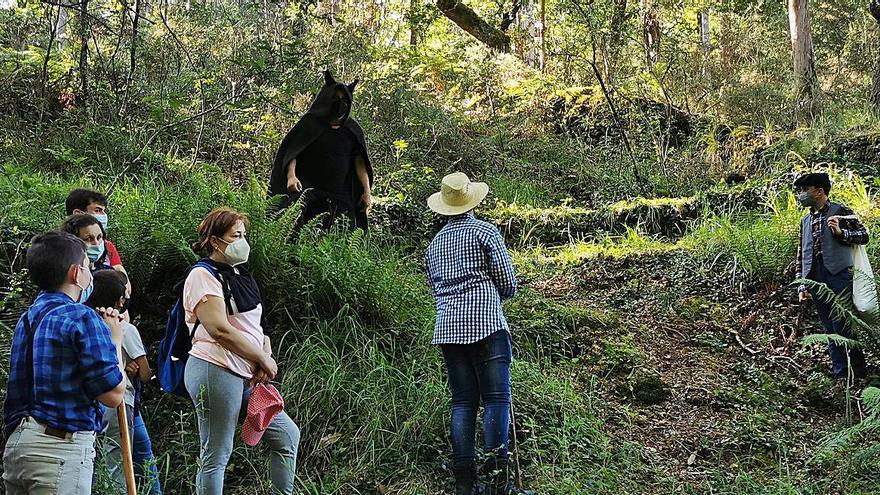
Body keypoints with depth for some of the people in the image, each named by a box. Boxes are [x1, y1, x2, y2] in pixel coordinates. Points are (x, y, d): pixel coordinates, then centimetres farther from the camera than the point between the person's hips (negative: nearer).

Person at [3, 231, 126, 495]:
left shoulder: (26, 319, 14)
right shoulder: (82, 318, -12)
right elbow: (113, 395, -13)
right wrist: (115, 341, 2)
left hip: (16, 443, 8)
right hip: (61, 448, -8)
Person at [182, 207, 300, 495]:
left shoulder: (238, 275, 20)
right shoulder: (203, 275, -9)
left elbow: (253, 325, 20)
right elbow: (219, 330, -20)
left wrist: (266, 355, -2)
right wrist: (264, 360, -12)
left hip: (245, 378, 9)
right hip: (216, 371, -9)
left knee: (287, 435, 11)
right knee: (216, 457, -3)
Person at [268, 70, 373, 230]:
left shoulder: (353, 130, 12)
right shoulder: (310, 123, 4)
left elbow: (359, 162, 12)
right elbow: (291, 152, -3)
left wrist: (367, 191, 3)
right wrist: (291, 175, -21)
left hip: (341, 194, 3)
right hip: (309, 188, -3)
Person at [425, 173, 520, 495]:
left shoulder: (434, 244, 18)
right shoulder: (486, 232, 2)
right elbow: (508, 285, 0)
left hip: (447, 328, 5)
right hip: (485, 323, -5)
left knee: (462, 401, 7)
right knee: (496, 399, -4)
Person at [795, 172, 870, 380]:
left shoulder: (840, 211, 2)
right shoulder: (806, 220, 19)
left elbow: (864, 235, 3)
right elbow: (801, 255, 20)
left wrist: (840, 232, -14)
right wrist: (802, 285, 16)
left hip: (838, 275, -6)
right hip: (816, 281, 6)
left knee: (842, 326, -10)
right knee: (829, 330, 7)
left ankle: (858, 375, 2)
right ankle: (841, 375, 12)